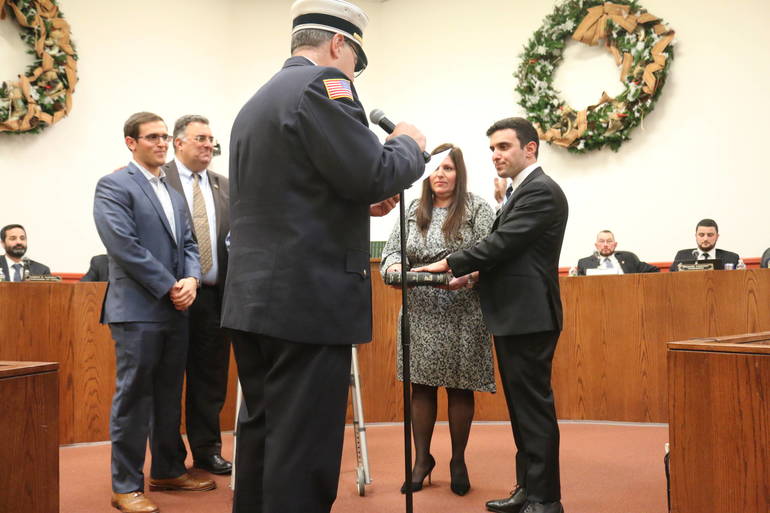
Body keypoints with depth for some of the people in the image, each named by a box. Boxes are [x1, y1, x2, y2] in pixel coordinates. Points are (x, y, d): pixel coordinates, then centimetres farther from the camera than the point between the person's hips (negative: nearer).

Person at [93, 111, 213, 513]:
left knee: (169, 396, 13)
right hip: (138, 309, -7)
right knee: (133, 397, -3)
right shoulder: (114, 186, -4)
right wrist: (168, 287, -14)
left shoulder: (174, 191, 18)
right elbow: (125, 245, -14)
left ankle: (168, 471, 24)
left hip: (175, 310, 7)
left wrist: (191, 279, -5)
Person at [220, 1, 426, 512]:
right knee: (303, 450, -4)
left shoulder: (255, 102, 20)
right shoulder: (322, 84, -8)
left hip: (254, 298, 9)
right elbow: (371, 175, -16)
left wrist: (357, 207, 21)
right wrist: (408, 145, 3)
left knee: (264, 436, 15)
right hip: (308, 299, -9)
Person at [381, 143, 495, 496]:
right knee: (421, 386, 6)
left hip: (462, 313, -3)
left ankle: (458, 461, 20)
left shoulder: (477, 208, 0)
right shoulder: (413, 211, 11)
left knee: (459, 387, 4)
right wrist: (394, 266, -15)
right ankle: (422, 458, 20)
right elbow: (392, 250, 8)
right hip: (420, 312, 3)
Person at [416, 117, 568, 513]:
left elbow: (502, 242, -19)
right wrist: (473, 275, 7)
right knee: (521, 406, 14)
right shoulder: (520, 191, 19)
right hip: (512, 316, 10)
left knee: (534, 406, -4)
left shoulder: (541, 191, -13)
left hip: (528, 316, -10)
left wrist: (450, 263, -10)